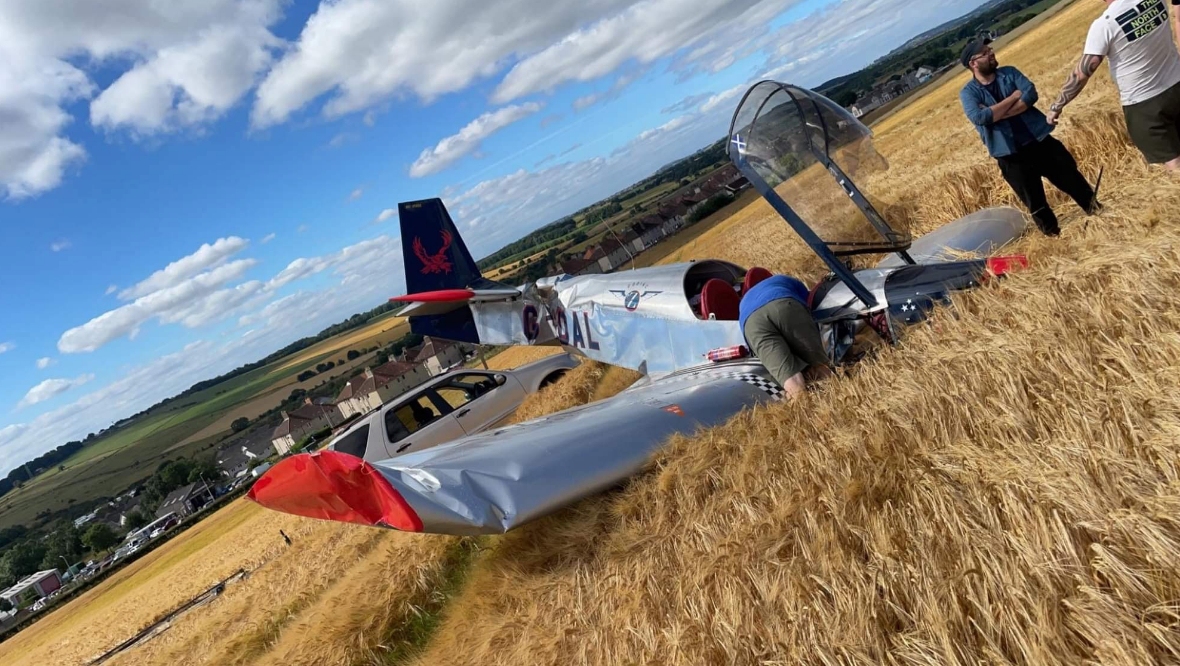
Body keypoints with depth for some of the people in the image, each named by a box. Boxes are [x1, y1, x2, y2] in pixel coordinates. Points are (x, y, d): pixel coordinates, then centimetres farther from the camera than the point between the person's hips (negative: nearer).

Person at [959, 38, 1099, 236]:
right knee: (1035, 203, 10)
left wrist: (996, 113, -21)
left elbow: (1031, 95, -11)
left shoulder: (1009, 73, 4)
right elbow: (979, 117, -24)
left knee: (1073, 180, 13)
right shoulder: (968, 92, -5)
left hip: (1040, 141, 3)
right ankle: (1053, 233, 29)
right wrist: (1014, 96, -14)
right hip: (1010, 155, -2)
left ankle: (1097, 213, 33)